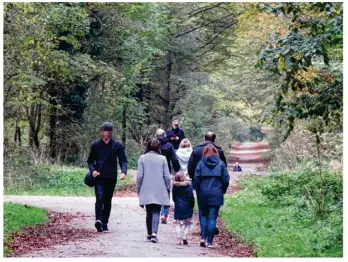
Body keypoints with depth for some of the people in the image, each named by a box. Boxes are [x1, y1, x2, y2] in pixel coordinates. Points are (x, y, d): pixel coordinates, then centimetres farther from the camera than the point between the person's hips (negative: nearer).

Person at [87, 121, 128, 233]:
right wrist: (92, 170, -10)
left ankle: (104, 224, 15)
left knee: (108, 201, 7)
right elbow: (90, 161, 10)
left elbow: (123, 160, 1)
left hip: (111, 178, 2)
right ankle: (99, 220, -32)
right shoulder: (95, 145, 4)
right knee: (100, 198, -19)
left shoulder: (117, 145, 4)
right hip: (99, 177, -2)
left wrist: (123, 172, -17)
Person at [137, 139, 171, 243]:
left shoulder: (142, 158, -2)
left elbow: (140, 176, -3)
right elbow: (167, 176, -2)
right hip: (159, 191, -1)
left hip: (146, 191, 1)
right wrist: (168, 189, 10)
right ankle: (154, 233, -18)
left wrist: (139, 189, 8)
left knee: (149, 212, 15)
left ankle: (149, 234, 22)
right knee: (156, 212, -1)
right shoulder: (162, 158, -2)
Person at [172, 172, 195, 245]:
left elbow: (174, 198, 8)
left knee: (178, 223, 8)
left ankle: (179, 239, 0)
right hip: (187, 208, -3)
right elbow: (191, 197, -10)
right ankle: (185, 237, -4)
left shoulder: (175, 187, 0)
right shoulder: (188, 186, -11)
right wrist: (192, 205, 3)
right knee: (187, 223, 9)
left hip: (178, 208, 3)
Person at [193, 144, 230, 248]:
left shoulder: (201, 163, -2)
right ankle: (209, 241, 0)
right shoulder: (220, 163, 0)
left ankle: (203, 237, 2)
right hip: (216, 195, 0)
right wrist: (223, 191, 12)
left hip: (203, 194, 0)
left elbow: (196, 179, -5)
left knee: (203, 215, 16)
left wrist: (198, 190, 10)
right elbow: (226, 179, -2)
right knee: (212, 218, 2)